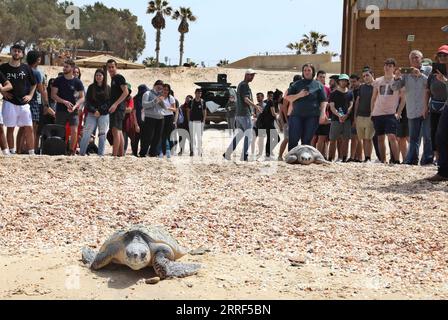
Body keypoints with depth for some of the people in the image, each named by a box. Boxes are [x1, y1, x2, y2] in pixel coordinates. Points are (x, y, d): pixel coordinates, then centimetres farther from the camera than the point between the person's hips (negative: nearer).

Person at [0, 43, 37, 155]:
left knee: (29, 128, 0)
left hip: (24, 103, 2)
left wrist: (30, 95, 5)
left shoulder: (26, 68, 6)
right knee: (10, 128, 1)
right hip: (9, 103, -2)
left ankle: (31, 153, 4)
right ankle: (12, 152, 7)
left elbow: (34, 83, 16)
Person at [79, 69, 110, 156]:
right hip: (92, 114, 1)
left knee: (102, 135, -1)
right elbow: (87, 101, 4)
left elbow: (109, 102, 0)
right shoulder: (91, 87, 10)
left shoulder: (108, 88, 6)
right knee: (86, 133, -7)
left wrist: (100, 111, -9)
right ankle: (81, 153, -6)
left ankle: (101, 154, 3)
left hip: (104, 114, 0)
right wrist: (94, 111, -10)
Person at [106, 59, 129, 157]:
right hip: (114, 108, 10)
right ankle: (121, 154, 14)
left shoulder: (119, 77, -8)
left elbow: (126, 92, -18)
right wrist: (112, 105, 17)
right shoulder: (113, 79, 20)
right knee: (119, 131, 10)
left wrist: (115, 104, -23)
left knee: (116, 130, -14)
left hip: (118, 107, -10)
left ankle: (114, 154, -18)